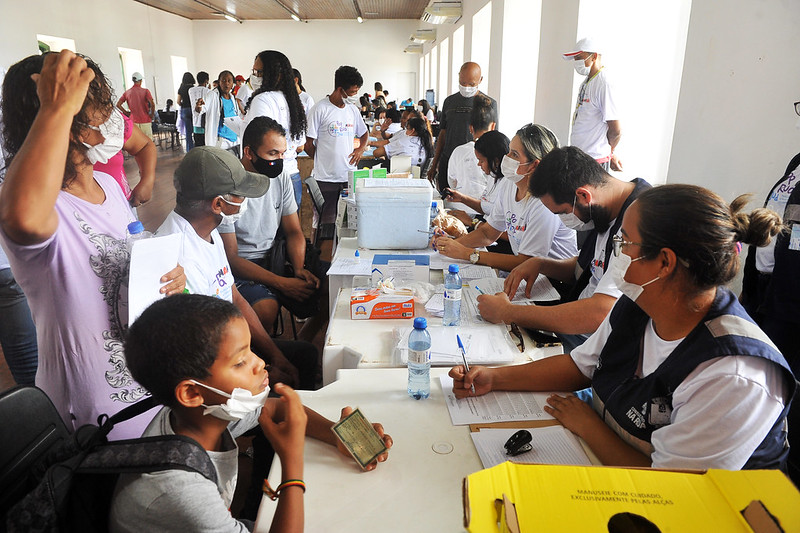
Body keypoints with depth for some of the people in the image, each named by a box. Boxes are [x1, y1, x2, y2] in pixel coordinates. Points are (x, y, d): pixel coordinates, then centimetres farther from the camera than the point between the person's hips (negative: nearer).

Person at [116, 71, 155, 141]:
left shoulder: (127, 92, 5)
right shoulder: (145, 91, -6)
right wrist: (152, 115, -5)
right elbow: (152, 104, -18)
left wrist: (126, 113, 10)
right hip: (145, 121, -3)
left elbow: (118, 104, 2)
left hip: (134, 121, 3)